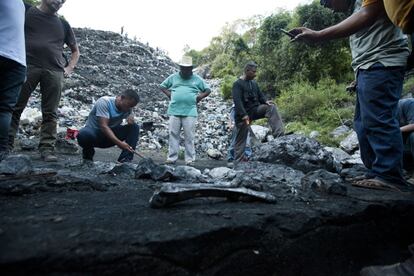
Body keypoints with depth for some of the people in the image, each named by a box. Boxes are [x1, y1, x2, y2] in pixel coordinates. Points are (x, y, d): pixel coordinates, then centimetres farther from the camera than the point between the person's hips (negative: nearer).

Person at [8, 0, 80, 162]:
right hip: (28, 66, -1)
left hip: (54, 71, 2)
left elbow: (75, 50, 28)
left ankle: (47, 148, -2)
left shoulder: (63, 24, 20)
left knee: (50, 113, -3)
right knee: (15, 107, -3)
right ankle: (6, 145, 3)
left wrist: (70, 67, 13)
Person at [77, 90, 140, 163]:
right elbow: (103, 126, -31)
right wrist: (119, 143, -43)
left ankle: (125, 160, -22)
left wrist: (131, 118, -23)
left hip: (112, 133, 5)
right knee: (84, 135, -39)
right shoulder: (104, 102, -23)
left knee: (135, 127, -15)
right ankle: (88, 154, -5)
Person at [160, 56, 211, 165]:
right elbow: (162, 86, 22)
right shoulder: (173, 77, 14)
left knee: (189, 136, -1)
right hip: (174, 111, 1)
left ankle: (190, 159, 5)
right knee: (173, 134, 1)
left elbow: (208, 90, 17)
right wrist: (169, 95, 7)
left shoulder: (197, 79, 12)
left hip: (190, 112, -1)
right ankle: (172, 157, 8)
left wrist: (199, 97, 2)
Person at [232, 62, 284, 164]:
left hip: (255, 109, 6)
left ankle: (279, 135, -26)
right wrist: (243, 115, -32)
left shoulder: (254, 83, 11)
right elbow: (237, 101, -22)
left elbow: (260, 95, 14)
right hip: (243, 115, -5)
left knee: (271, 107, -19)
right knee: (241, 139, 0)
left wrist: (265, 101, -10)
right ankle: (238, 161, 12)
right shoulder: (237, 84, -11)